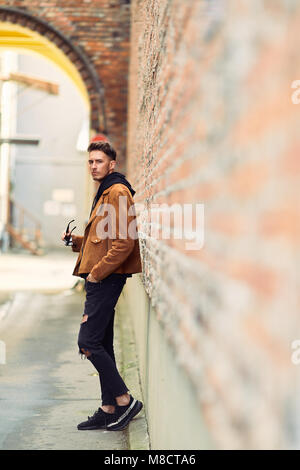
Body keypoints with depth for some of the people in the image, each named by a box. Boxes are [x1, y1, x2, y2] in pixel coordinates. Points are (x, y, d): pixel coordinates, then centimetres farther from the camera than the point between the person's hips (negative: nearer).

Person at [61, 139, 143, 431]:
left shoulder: (118, 192, -11)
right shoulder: (104, 193, 21)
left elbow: (124, 242, -20)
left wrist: (97, 272, -17)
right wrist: (76, 241, 11)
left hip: (107, 278, -10)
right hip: (100, 279, 10)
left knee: (88, 343, -11)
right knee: (102, 346, 11)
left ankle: (124, 401, -4)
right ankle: (109, 410, 17)